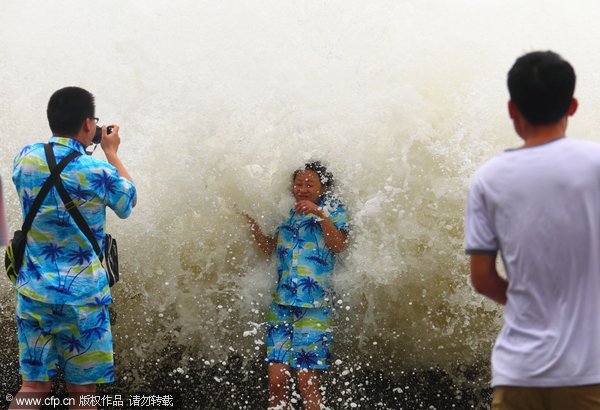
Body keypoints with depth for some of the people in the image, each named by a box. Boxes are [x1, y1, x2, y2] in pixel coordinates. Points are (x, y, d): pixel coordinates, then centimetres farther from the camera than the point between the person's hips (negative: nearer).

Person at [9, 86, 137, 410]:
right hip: (82, 295, -4)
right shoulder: (98, 173, -14)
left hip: (32, 290, 4)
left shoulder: (25, 158, -1)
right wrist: (111, 153, 17)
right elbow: (129, 201, 8)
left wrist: (75, 148, 22)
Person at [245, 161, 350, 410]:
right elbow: (269, 248, 19)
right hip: (281, 303, 4)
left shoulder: (333, 208, 6)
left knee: (307, 380, -10)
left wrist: (320, 214, -16)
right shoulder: (286, 212, 18)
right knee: (277, 378, -3)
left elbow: (339, 246, -7)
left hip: (315, 305, -4)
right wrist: (250, 221, 7)